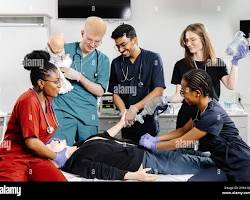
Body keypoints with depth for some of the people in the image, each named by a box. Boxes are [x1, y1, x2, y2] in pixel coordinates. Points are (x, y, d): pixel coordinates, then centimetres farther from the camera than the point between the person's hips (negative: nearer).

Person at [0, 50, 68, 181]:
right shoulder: (29, 101, -17)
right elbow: (31, 142, -20)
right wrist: (56, 157, -7)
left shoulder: (47, 99, 10)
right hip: (15, 159, -6)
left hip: (36, 157, 7)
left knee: (60, 179, -21)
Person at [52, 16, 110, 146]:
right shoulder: (65, 49, 3)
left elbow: (100, 91, 1)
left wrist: (78, 77, -11)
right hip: (63, 111, -1)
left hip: (88, 116, 2)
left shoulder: (102, 60, 6)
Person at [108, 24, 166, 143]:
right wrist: (124, 112, -13)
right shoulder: (116, 63, 6)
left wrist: (134, 109, -19)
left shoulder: (153, 59, -4)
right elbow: (115, 93, 6)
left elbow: (158, 91, -11)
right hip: (127, 124, 3)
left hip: (148, 121, -3)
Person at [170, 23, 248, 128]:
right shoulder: (181, 65, 0)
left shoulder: (218, 63, 3)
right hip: (188, 116, -1)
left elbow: (231, 85, -10)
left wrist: (235, 62, -17)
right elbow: (180, 95, -1)